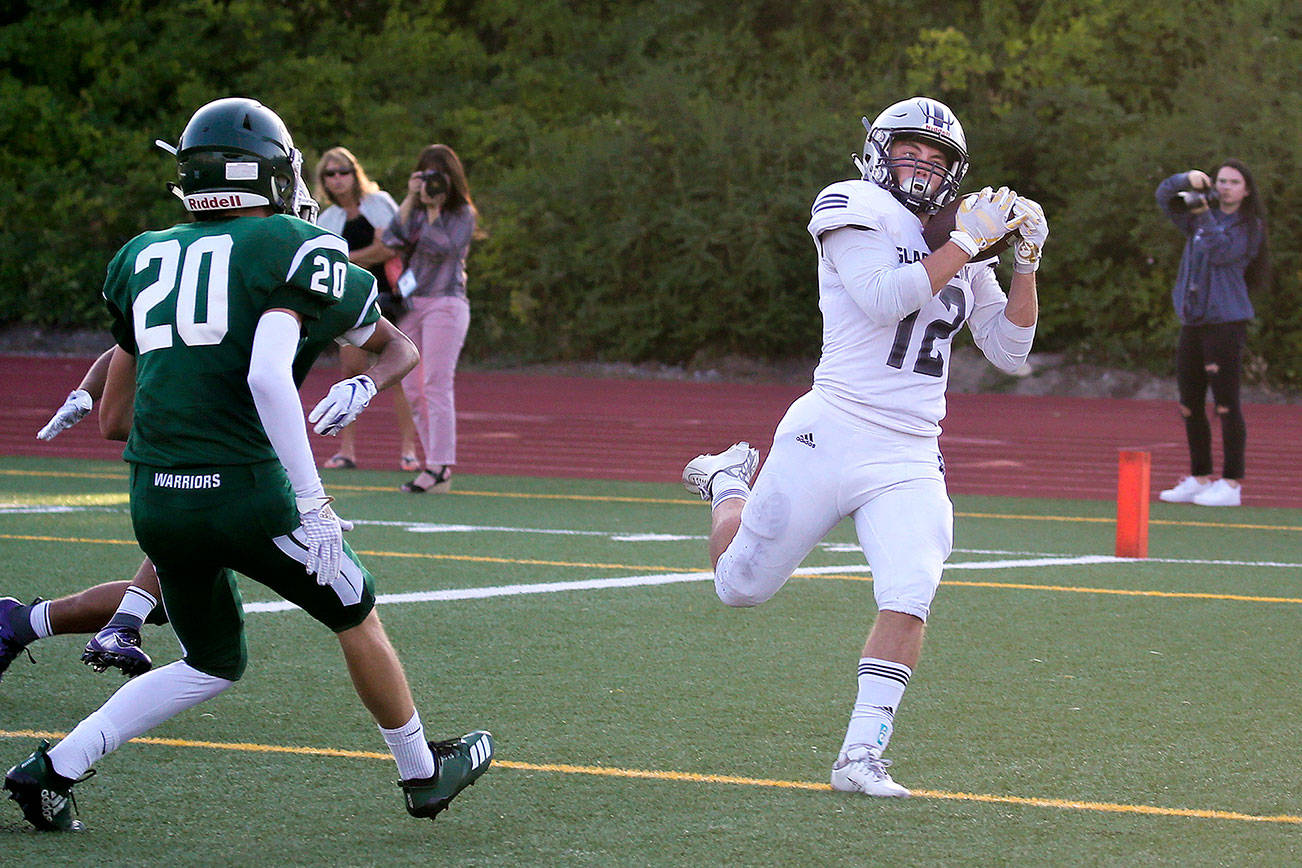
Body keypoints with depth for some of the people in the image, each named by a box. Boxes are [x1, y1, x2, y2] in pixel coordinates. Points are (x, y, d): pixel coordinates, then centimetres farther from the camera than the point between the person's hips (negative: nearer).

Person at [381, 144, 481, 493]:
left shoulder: (463, 213, 0)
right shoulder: (415, 211, 16)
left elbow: (443, 248, -15)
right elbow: (393, 240, -2)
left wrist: (433, 208, -11)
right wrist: (410, 199, -5)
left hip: (444, 304, -7)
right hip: (410, 306, 7)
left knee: (437, 386, -12)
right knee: (413, 389, 5)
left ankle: (439, 468, -13)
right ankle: (436, 462, 12)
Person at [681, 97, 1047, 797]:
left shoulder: (963, 255, 14)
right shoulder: (856, 213, -5)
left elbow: (1009, 351, 16)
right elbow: (885, 298, -21)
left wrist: (1025, 262, 5)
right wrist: (967, 243, -18)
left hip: (910, 460, 4)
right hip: (832, 436, -4)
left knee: (908, 599, -17)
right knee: (740, 585, 10)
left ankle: (861, 755, -8)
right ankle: (729, 484, 43)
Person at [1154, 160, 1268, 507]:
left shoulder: (1248, 227, 0)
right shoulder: (1202, 216, 16)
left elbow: (1220, 251, -14)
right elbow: (1164, 196, 13)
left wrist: (1204, 215, -17)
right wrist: (1188, 180, -5)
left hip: (1226, 322, -7)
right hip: (1193, 322, 7)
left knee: (1226, 403, -10)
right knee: (1189, 405, 10)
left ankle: (1231, 485, -9)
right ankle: (1200, 479, 19)